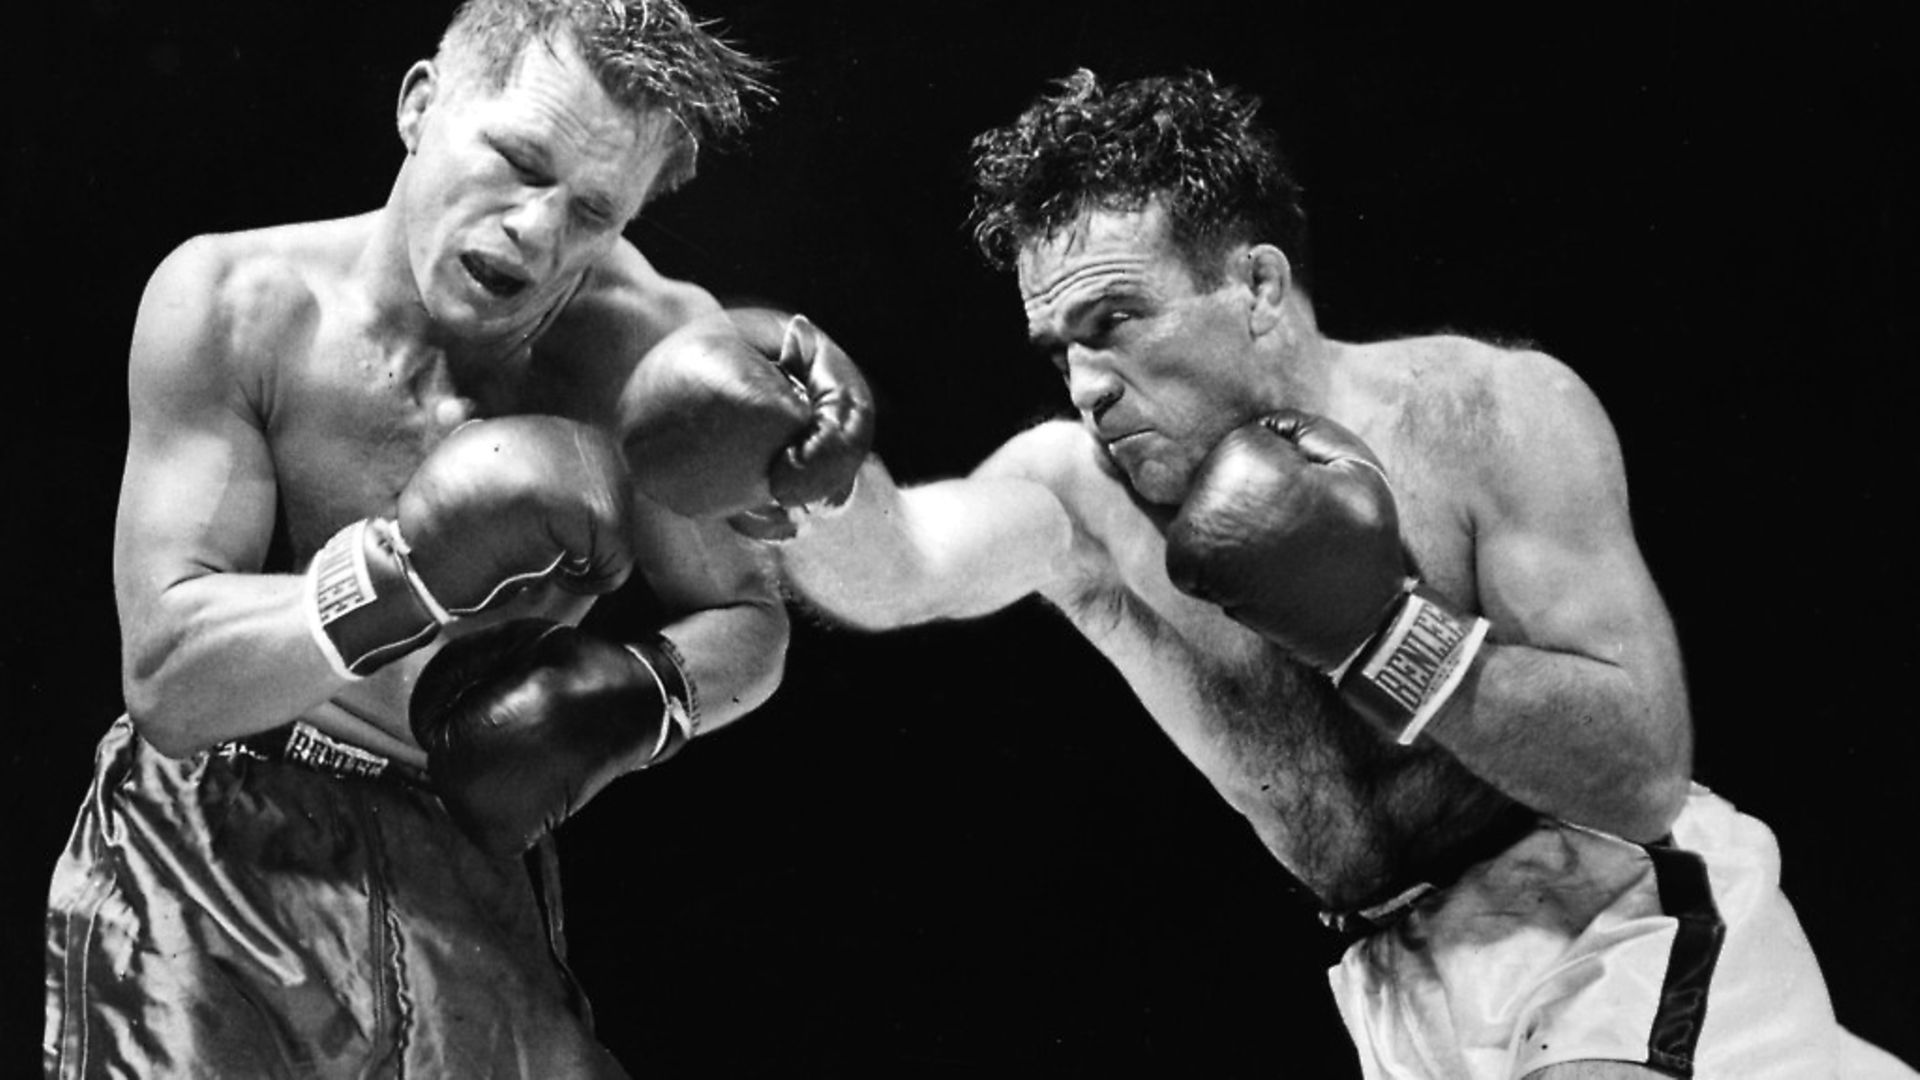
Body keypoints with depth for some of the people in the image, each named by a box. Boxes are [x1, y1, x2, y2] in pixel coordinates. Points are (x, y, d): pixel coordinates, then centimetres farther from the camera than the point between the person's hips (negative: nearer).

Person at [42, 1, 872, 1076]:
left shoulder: (645, 342, -9)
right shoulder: (233, 300, -13)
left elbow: (748, 621, 6)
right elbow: (168, 677, -20)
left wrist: (640, 697, -16)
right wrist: (424, 567, -32)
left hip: (464, 879, 2)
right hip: (209, 859, -1)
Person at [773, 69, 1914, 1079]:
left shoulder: (1492, 412, -14)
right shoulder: (1075, 495, -4)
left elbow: (1649, 774, -18)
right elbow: (880, 575, -25)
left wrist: (1379, 629, -25)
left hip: (1636, 924, -4)